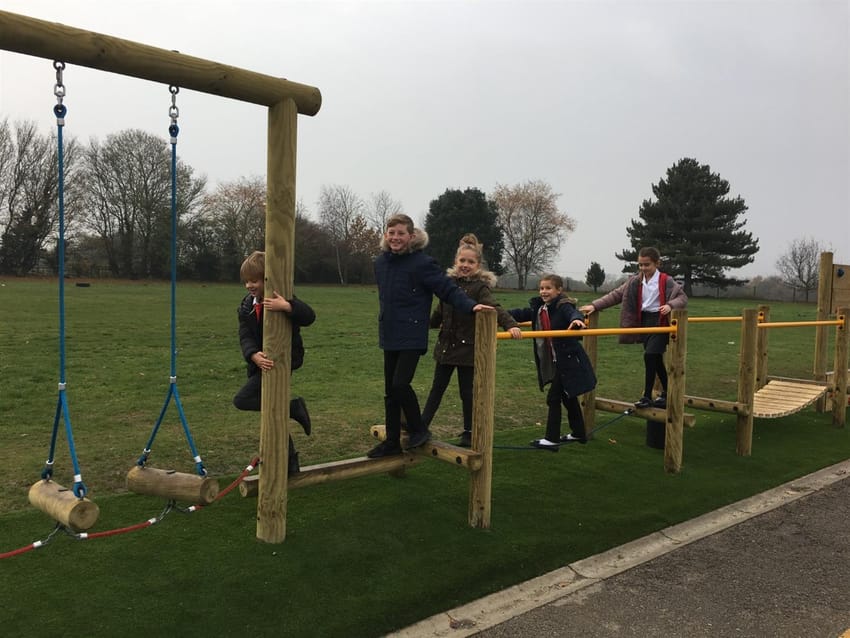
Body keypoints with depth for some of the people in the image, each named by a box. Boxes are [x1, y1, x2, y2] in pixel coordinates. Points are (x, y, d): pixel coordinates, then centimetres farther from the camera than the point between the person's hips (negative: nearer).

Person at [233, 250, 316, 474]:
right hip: (262, 363, 7)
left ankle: (292, 407, -5)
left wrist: (287, 306, -47)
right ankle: (290, 461, 23)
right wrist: (255, 355, -29)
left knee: (242, 400, -18)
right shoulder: (247, 305, 5)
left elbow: (309, 317, -28)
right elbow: (245, 337, -8)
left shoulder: (280, 300, -13)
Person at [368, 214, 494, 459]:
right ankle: (392, 441, 23)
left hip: (412, 336, -7)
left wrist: (470, 305, -30)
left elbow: (447, 288, -17)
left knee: (400, 384, -16)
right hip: (389, 336, 7)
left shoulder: (422, 262, -12)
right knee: (390, 391, 11)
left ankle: (418, 429, 9)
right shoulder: (380, 262, 6)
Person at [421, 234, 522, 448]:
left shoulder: (480, 286, -10)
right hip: (445, 345, 5)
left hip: (468, 348, -5)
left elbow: (494, 308, -25)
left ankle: (469, 433, 20)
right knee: (437, 388, 13)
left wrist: (510, 325, -42)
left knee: (467, 392, 6)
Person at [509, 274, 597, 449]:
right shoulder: (539, 308, 6)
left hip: (568, 361, -8)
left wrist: (576, 319, -58)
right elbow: (522, 314, 12)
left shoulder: (564, 306, -16)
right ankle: (579, 433, 33)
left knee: (553, 397, -6)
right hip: (554, 362, 8)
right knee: (568, 397, 19)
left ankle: (552, 439, 2)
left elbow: (573, 313, -35)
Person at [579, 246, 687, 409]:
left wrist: (670, 305, -33)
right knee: (656, 359, 12)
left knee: (650, 355, -14)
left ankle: (647, 396, -4)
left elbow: (683, 297, -11)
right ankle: (666, 394, 25)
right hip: (644, 322, 6)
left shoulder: (666, 281, -9)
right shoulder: (635, 281, 4)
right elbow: (616, 295, 1)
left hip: (659, 322, -6)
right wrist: (594, 305, -8)